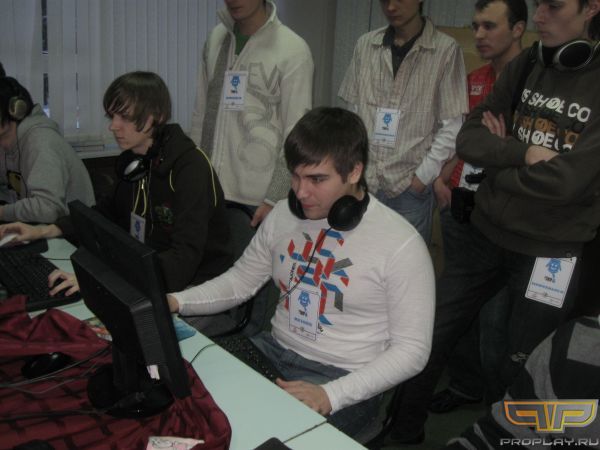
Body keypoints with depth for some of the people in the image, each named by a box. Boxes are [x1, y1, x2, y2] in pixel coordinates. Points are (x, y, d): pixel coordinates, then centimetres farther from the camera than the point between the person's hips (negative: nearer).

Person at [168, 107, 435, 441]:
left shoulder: (400, 244, -16)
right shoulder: (284, 215, 1)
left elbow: (412, 350, -13)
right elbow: (240, 280, 13)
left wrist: (331, 395, -25)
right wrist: (177, 301, -5)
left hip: (343, 378, -5)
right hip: (274, 351, 6)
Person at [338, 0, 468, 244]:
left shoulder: (446, 50, -5)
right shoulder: (365, 45, 5)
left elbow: (451, 127, -5)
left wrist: (421, 177, -9)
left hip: (410, 188, -3)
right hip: (362, 183, 3)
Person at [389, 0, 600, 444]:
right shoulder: (524, 66, 2)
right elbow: (468, 140, -3)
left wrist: (497, 160, -8)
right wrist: (523, 153, -18)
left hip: (550, 252, -4)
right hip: (488, 234, 4)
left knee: (521, 370, 10)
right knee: (431, 336, 11)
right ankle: (406, 426, 34)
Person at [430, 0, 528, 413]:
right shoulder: (473, 80, 13)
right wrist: (442, 178, 8)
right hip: (459, 207, 7)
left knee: (495, 313, 1)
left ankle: (500, 402, 21)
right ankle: (465, 383, 32)